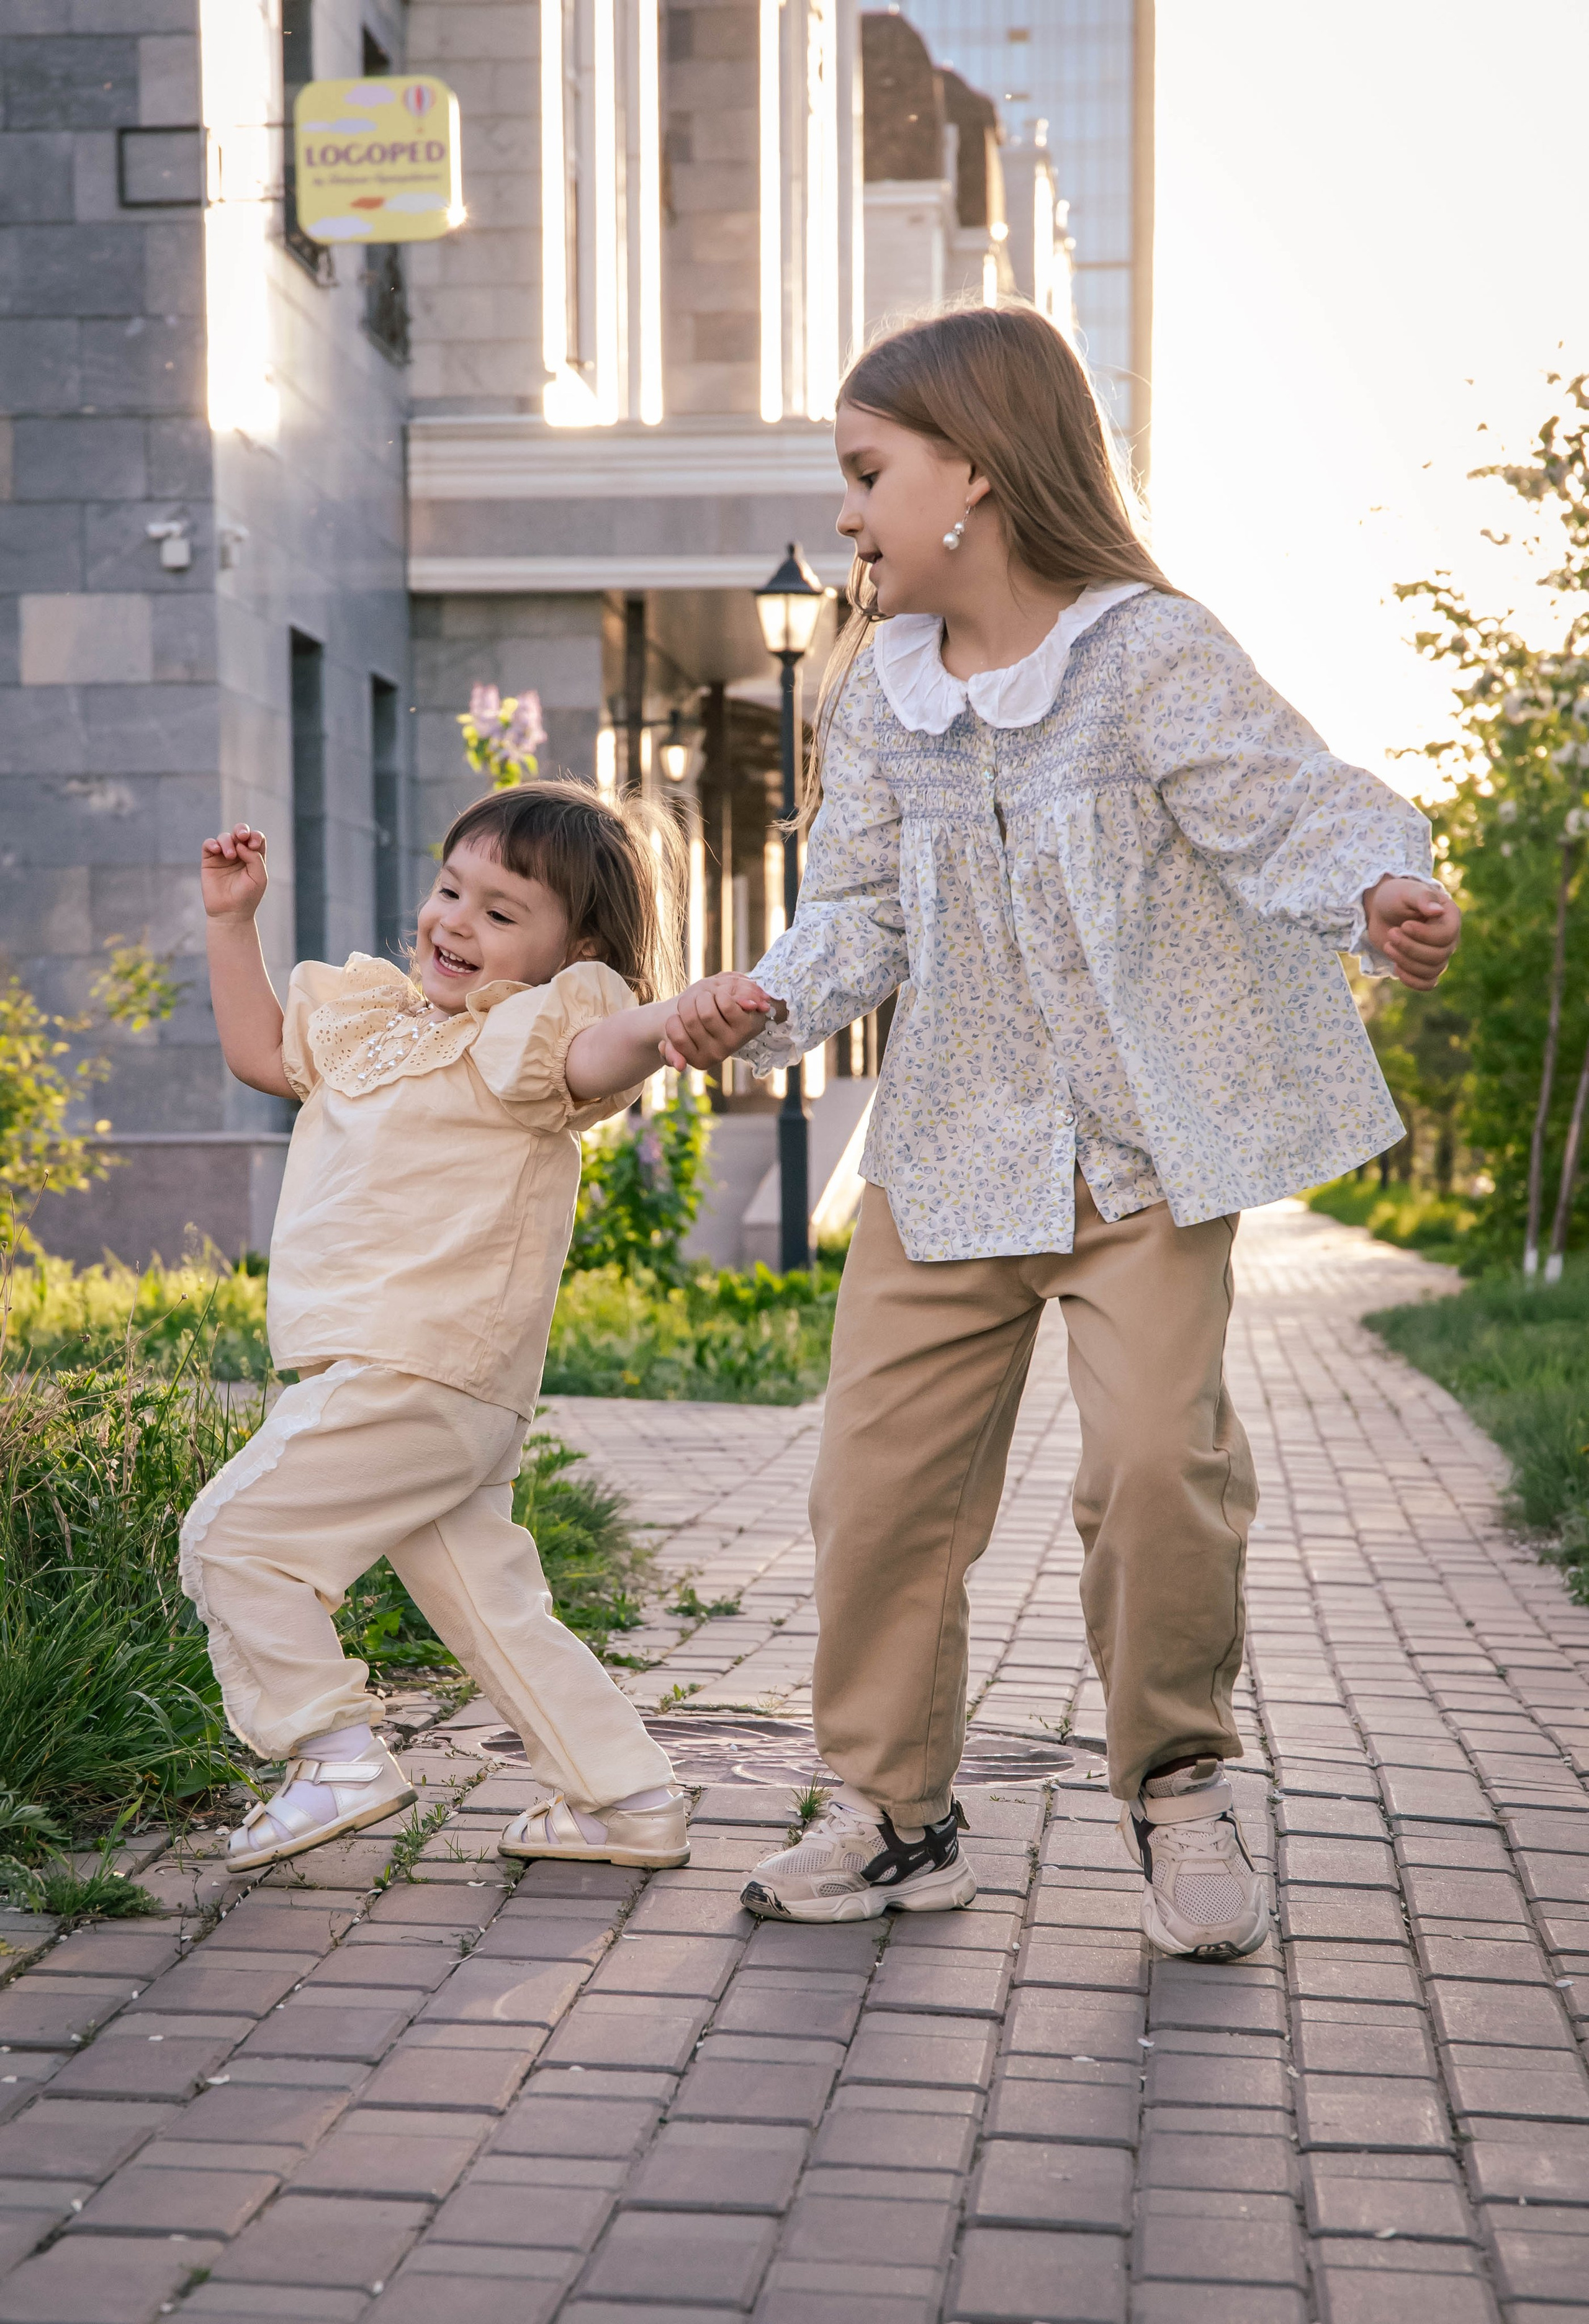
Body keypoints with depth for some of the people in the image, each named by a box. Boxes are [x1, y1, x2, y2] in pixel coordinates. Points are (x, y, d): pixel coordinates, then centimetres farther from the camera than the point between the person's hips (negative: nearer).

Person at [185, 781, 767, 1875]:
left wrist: (674, 1018, -55)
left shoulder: (527, 1029, -10)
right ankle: (631, 1799, 20)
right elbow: (261, 1049, 31)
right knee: (491, 1602, 14)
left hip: (415, 1375, -10)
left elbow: (596, 1051, -33)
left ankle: (338, 1757, 2)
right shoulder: (378, 1018, 17)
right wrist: (233, 921, 23)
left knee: (233, 1536, -4)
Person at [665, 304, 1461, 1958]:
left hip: (1145, 1152, -5)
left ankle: (1177, 1787, 10)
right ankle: (890, 1809, 19)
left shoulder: (1150, 656, -11)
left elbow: (1295, 806, -18)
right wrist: (763, 1005, -14)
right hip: (947, 1153, 5)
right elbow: (862, 913, 5)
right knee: (878, 1471, 2)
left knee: (1157, 1458, -16)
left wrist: (1379, 897, -40)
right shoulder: (878, 696, 5)